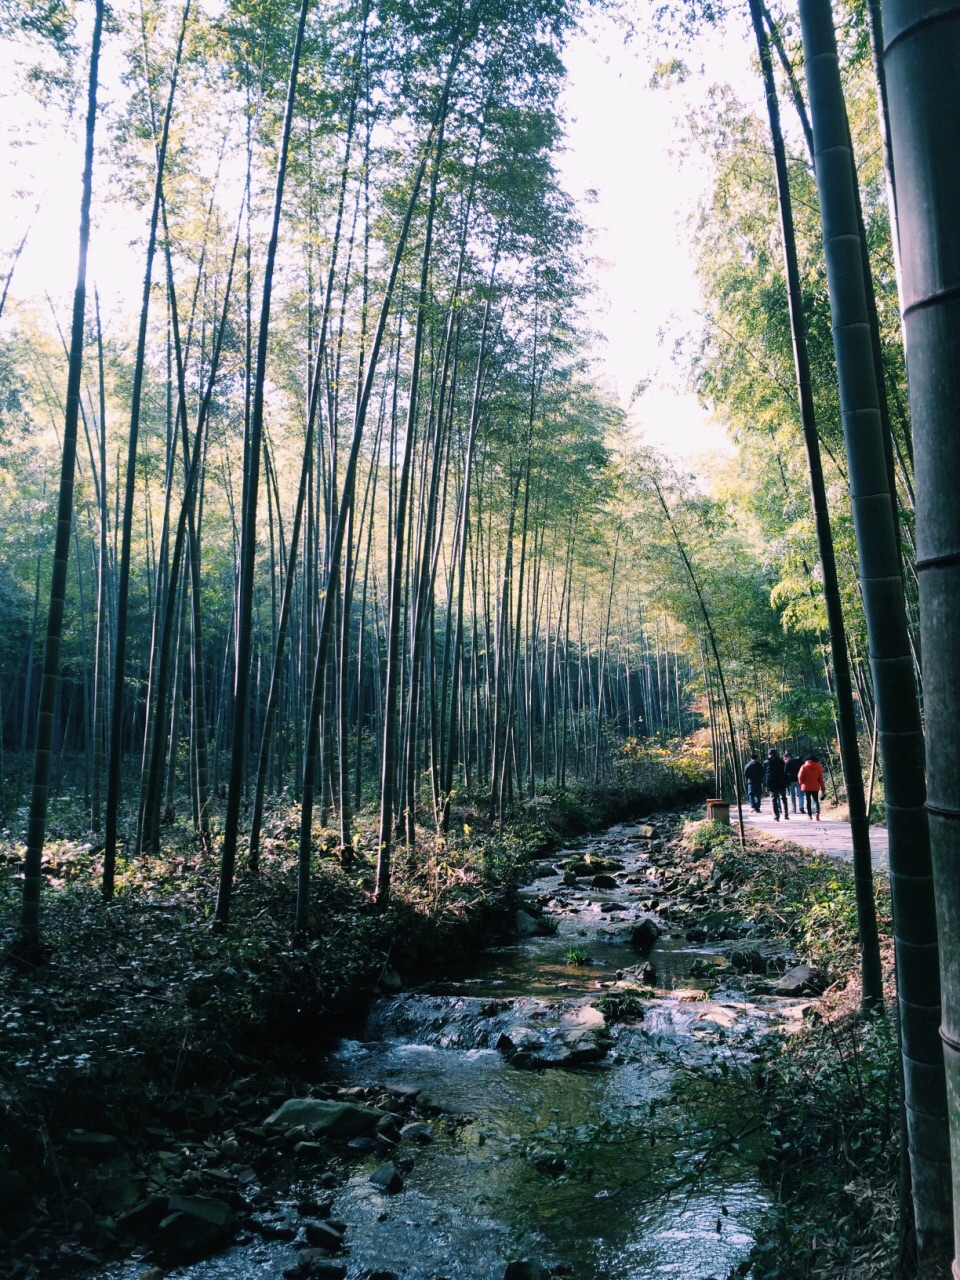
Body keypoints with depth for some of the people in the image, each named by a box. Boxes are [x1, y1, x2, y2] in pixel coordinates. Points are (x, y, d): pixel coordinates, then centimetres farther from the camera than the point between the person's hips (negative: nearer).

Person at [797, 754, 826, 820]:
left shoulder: (804, 767, -4)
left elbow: (800, 777, -6)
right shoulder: (818, 767, 4)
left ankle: (810, 815, 6)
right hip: (815, 787, 2)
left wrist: (802, 784, 14)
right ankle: (817, 813, -12)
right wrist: (823, 789, 10)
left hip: (806, 787, -2)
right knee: (816, 800, 9)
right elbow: (821, 779, 6)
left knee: (808, 801, 7)